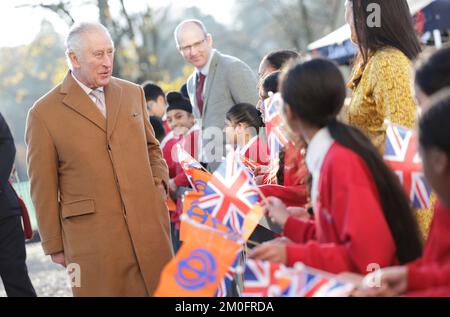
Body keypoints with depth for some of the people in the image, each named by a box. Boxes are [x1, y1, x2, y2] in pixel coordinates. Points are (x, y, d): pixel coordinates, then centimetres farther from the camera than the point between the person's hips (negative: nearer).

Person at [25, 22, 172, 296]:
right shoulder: (44, 113, -2)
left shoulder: (133, 93, 11)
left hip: (149, 224, 4)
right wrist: (54, 246, 2)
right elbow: (44, 188, 0)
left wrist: (159, 180, 5)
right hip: (93, 238, -4)